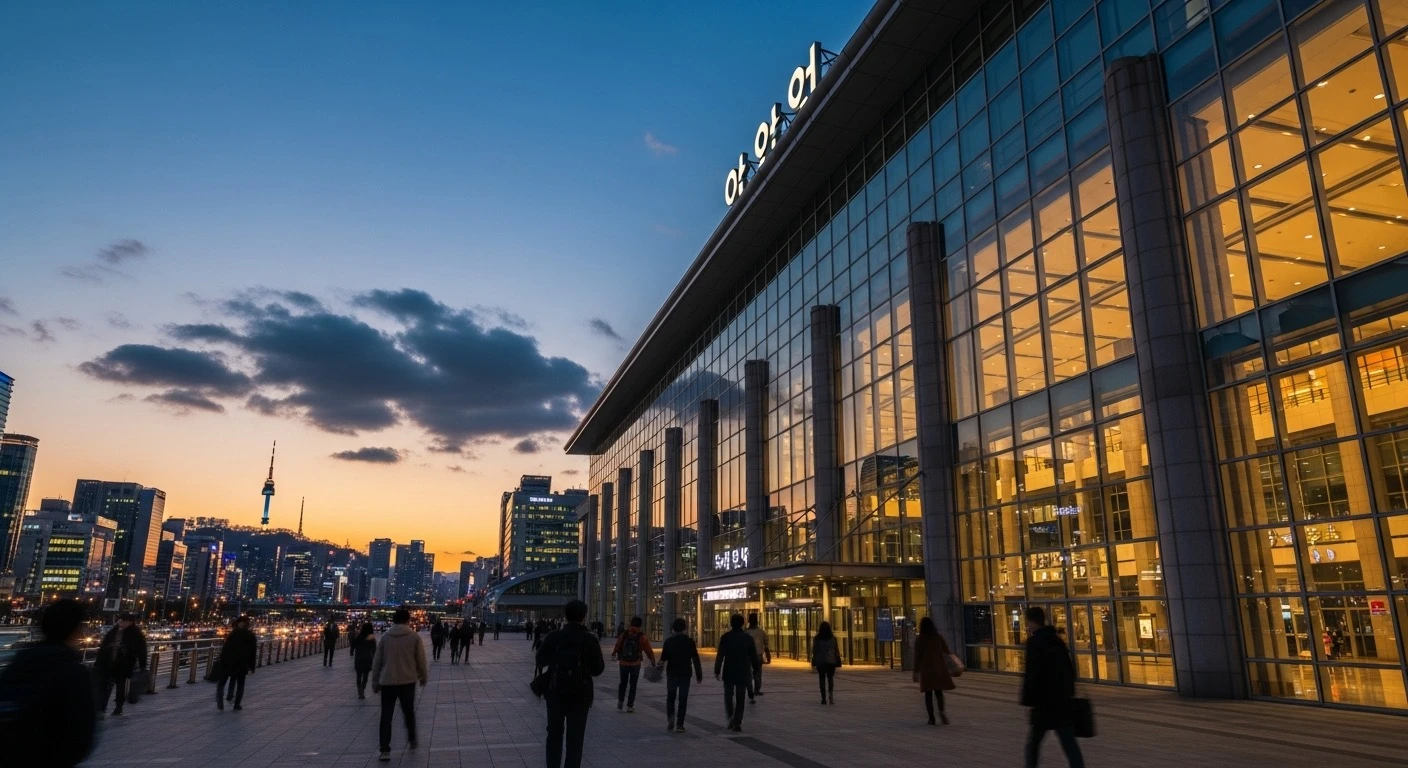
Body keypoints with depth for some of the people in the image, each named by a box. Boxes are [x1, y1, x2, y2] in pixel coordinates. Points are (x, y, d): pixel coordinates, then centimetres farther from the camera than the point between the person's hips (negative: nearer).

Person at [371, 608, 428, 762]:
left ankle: (385, 750, -3)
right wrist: (423, 677, 14)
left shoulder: (386, 636, 4)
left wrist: (375, 682, 12)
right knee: (409, 711, 19)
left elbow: (377, 661, 5)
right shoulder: (414, 636, -3)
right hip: (407, 680, -1)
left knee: (386, 716, 3)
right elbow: (421, 660, -1)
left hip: (387, 681, 1)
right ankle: (412, 740, 31)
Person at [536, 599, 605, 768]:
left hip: (555, 693, 2)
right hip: (580, 695, -1)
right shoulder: (590, 640, -11)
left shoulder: (553, 637, -7)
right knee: (575, 738, 7)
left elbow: (539, 662, 3)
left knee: (555, 734, 17)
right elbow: (597, 670, -8)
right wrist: (602, 663, 11)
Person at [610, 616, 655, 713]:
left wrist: (613, 654, 23)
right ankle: (629, 706, 8)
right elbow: (648, 650, -9)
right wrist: (653, 661, 2)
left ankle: (620, 701, 16)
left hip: (623, 664, 2)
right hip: (635, 664, -2)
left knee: (623, 683, 22)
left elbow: (617, 646, 4)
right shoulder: (642, 637, -10)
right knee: (633, 686, 8)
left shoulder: (624, 635, -4)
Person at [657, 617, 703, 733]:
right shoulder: (689, 641, -3)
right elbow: (695, 659, -4)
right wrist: (699, 674, 1)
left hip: (672, 673, 1)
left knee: (670, 697, 16)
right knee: (683, 700, 5)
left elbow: (663, 658, -9)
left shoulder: (668, 641, -3)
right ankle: (679, 725, 2)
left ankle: (670, 718, -4)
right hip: (685, 674, 0)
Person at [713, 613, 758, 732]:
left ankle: (731, 717, -4)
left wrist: (717, 671, -5)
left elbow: (720, 656, -10)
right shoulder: (748, 638, -2)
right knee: (740, 699, 9)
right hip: (743, 673, 1)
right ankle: (737, 723, 5)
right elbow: (754, 657, 1)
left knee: (728, 695, 15)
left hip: (729, 673, -1)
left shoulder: (725, 637, -7)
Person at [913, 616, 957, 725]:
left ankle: (931, 718, 1)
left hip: (926, 669, -2)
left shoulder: (919, 639, -7)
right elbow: (948, 652, 6)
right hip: (939, 668, 2)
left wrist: (916, 672, -3)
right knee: (939, 692, 12)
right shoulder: (939, 637, 0)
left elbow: (917, 656, -8)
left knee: (928, 694, 6)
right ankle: (941, 711, -14)